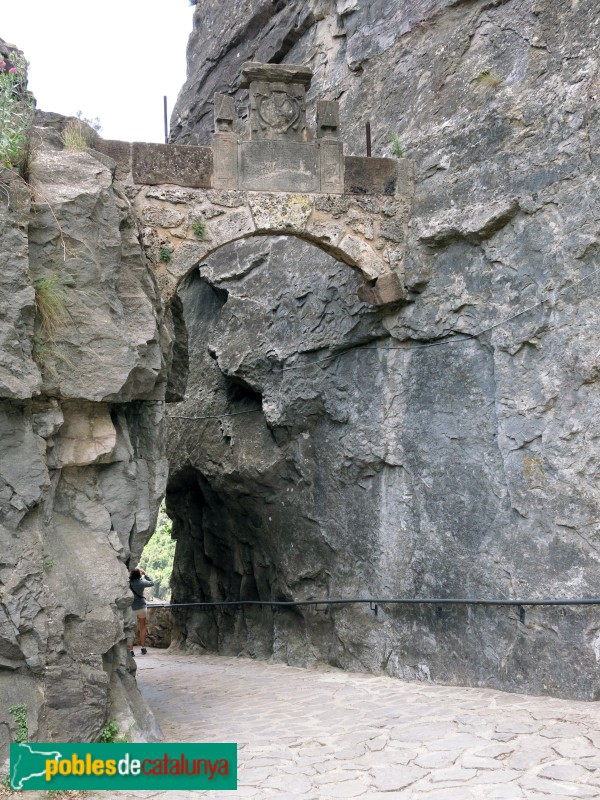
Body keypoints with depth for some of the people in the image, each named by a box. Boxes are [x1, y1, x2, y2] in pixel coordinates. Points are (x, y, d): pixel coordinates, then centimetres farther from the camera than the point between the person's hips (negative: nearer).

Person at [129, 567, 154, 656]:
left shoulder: (128, 582, -14)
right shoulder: (141, 582, -10)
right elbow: (152, 583, 6)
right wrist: (145, 574, 11)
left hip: (131, 608, 0)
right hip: (141, 607, 0)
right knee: (142, 628, 15)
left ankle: (131, 650, 0)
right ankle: (143, 648, 20)